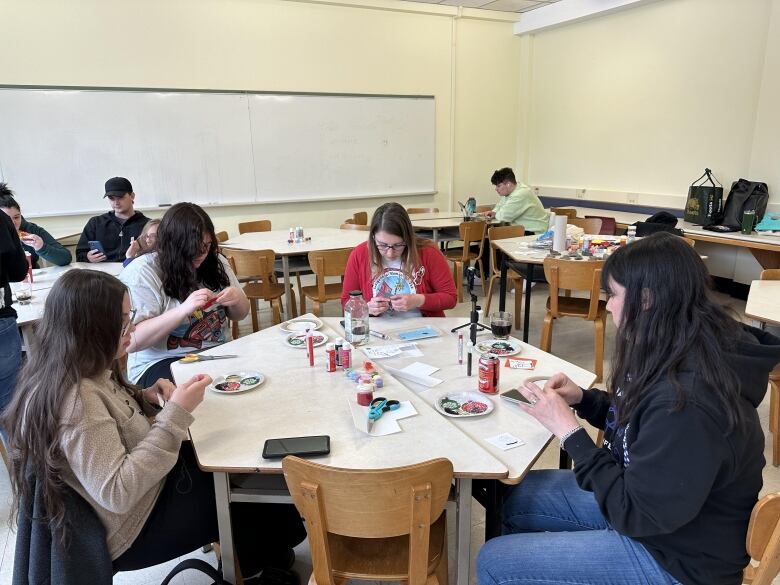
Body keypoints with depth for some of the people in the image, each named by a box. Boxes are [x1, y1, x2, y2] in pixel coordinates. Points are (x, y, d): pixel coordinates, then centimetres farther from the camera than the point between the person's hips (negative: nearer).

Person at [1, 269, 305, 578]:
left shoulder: (83, 372, -5)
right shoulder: (77, 398, -34)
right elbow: (117, 494, -36)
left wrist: (147, 398, -7)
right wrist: (176, 413, -35)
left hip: (139, 476, 8)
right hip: (132, 527, -8)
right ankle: (270, 565, 36)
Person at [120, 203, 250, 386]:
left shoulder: (215, 262, 7)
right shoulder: (141, 272, -10)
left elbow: (239, 315, 17)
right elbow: (131, 341, -17)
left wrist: (237, 298, -7)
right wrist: (183, 310, -27)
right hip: (162, 362, -6)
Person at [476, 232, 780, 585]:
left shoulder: (688, 401, -34)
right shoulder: (681, 355, -4)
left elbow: (636, 514, -26)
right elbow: (635, 421, 13)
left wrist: (568, 430, -23)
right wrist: (582, 398, -2)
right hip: (644, 502, 9)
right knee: (519, 495, 14)